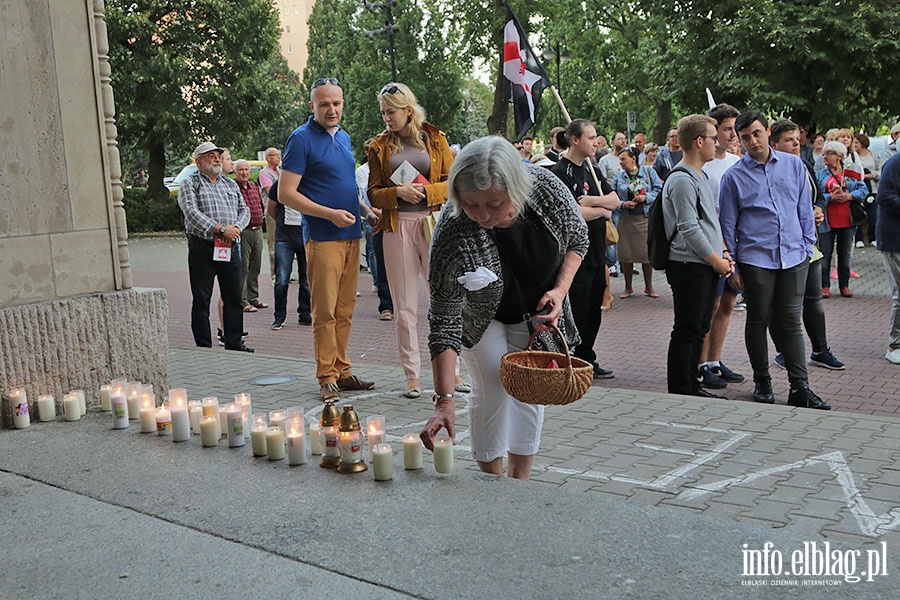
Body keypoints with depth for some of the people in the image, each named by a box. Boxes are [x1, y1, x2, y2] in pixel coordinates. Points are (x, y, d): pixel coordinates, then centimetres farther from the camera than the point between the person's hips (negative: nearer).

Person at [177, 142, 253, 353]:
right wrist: (220, 229, -18)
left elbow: (244, 210, 14)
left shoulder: (231, 184, 19)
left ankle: (234, 342, 16)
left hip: (230, 248, 5)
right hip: (202, 248, -5)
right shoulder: (189, 184, 2)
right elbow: (192, 212, -11)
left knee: (234, 297, 7)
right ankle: (203, 346, 8)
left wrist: (236, 228, -7)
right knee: (201, 300, 1)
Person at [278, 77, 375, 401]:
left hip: (350, 235, 7)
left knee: (344, 311, 10)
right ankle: (327, 377, 2)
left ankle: (342, 372, 17)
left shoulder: (343, 137, 16)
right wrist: (331, 214, -16)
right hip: (322, 237, -7)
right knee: (325, 311, -5)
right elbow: (286, 194, -12)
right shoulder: (301, 138, -6)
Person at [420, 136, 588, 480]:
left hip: (535, 311, 3)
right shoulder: (453, 236, -38)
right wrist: (444, 400, -39)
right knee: (493, 391, -9)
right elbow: (444, 321, -34)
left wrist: (561, 290, -22)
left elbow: (577, 239, -8)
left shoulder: (546, 187, -31)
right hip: (480, 315, -3)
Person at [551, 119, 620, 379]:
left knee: (593, 311, 14)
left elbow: (615, 200, 10)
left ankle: (587, 361, 25)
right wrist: (602, 210, -6)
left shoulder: (591, 169, 16)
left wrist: (593, 200, -9)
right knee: (576, 312, -2)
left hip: (596, 252, 8)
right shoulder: (560, 172, -12)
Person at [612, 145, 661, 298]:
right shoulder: (618, 177, 7)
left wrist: (646, 197, -15)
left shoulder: (649, 172, 3)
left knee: (647, 252, 3)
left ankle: (649, 287, 18)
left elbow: (659, 190, 0)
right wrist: (623, 204, -14)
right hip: (626, 220, 1)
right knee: (626, 254, 3)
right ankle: (628, 288, 18)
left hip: (646, 218, -1)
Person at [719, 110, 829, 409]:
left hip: (794, 258, 2)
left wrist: (807, 247, 8)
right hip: (755, 259, -2)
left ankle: (800, 388, 8)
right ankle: (762, 382, 20)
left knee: (791, 323, 5)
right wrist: (732, 266, 1)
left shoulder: (794, 165, 7)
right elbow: (727, 224, 3)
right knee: (759, 321, 8)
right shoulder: (734, 176, -1)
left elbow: (805, 210, 13)